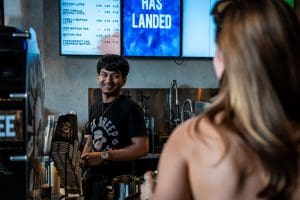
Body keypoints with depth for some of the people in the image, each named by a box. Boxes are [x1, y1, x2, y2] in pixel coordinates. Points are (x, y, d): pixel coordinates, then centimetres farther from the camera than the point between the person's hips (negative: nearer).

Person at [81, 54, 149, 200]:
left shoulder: (130, 108, -12)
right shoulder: (95, 107, 9)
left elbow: (142, 148, -19)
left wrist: (104, 156, -20)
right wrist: (85, 156, -1)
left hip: (118, 181, -6)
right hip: (92, 177, 6)